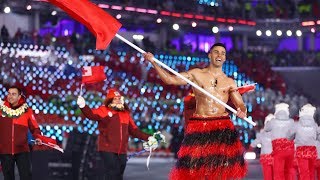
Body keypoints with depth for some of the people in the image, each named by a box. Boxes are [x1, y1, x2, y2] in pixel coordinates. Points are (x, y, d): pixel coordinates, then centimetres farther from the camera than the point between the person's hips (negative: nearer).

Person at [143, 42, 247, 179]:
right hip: (199, 126, -1)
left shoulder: (229, 82, 11)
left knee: (221, 167, -6)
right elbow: (170, 79, 3)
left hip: (223, 127, 1)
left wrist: (242, 112, -16)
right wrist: (153, 62, -5)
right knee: (194, 168, -3)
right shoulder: (196, 74, 7)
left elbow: (241, 105, 9)